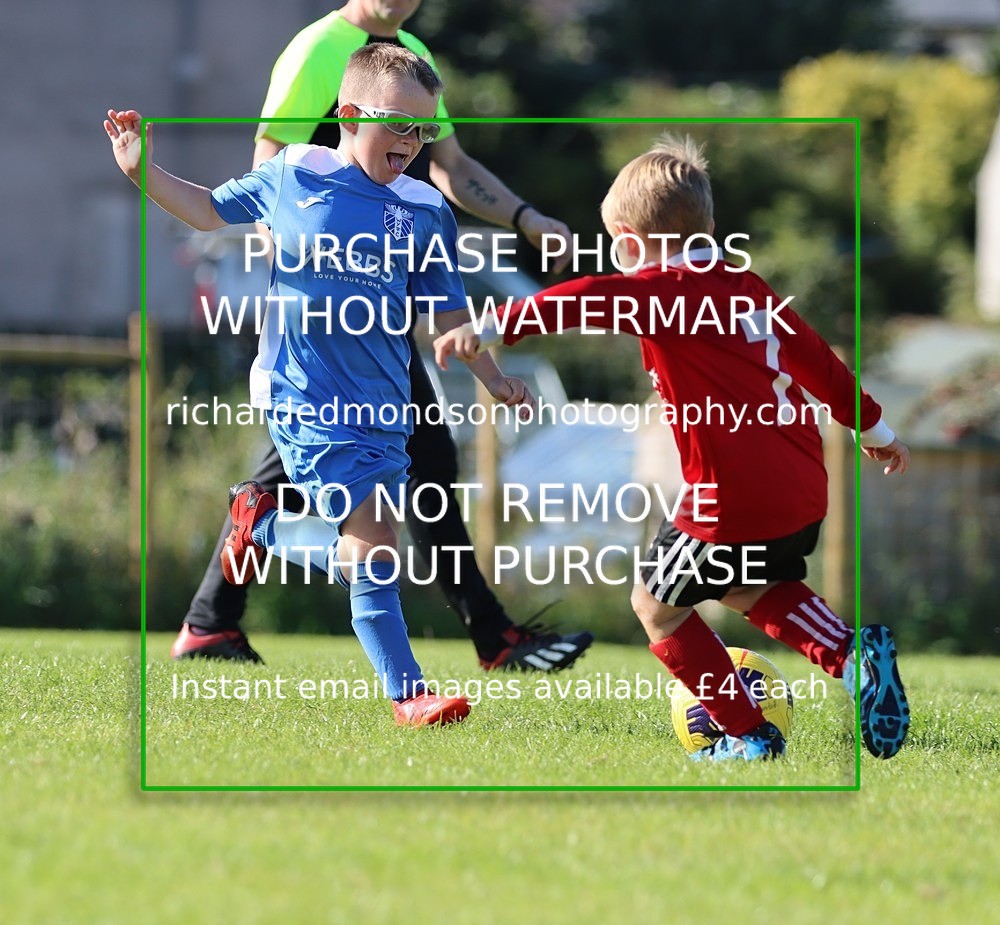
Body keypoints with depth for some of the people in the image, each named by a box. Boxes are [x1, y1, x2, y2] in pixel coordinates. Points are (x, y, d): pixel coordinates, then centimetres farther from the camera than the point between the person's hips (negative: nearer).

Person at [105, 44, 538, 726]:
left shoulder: (426, 210, 7)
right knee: (372, 542, -13)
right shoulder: (292, 175, 0)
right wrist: (143, 171, 6)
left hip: (382, 402, 5)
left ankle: (263, 522, 30)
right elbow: (213, 210, 16)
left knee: (359, 555, 4)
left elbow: (445, 310, 17)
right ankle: (407, 693, -7)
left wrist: (492, 378, 17)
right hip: (305, 395, -5)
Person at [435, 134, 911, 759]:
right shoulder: (749, 288, 15)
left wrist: (494, 329, -38)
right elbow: (820, 361, 26)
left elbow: (590, 301, -27)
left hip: (733, 499, -8)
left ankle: (749, 734, 14)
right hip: (805, 490, 8)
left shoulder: (660, 290, -8)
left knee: (657, 604, 14)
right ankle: (855, 655, 11)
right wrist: (875, 430, 41)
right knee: (744, 588, 31)